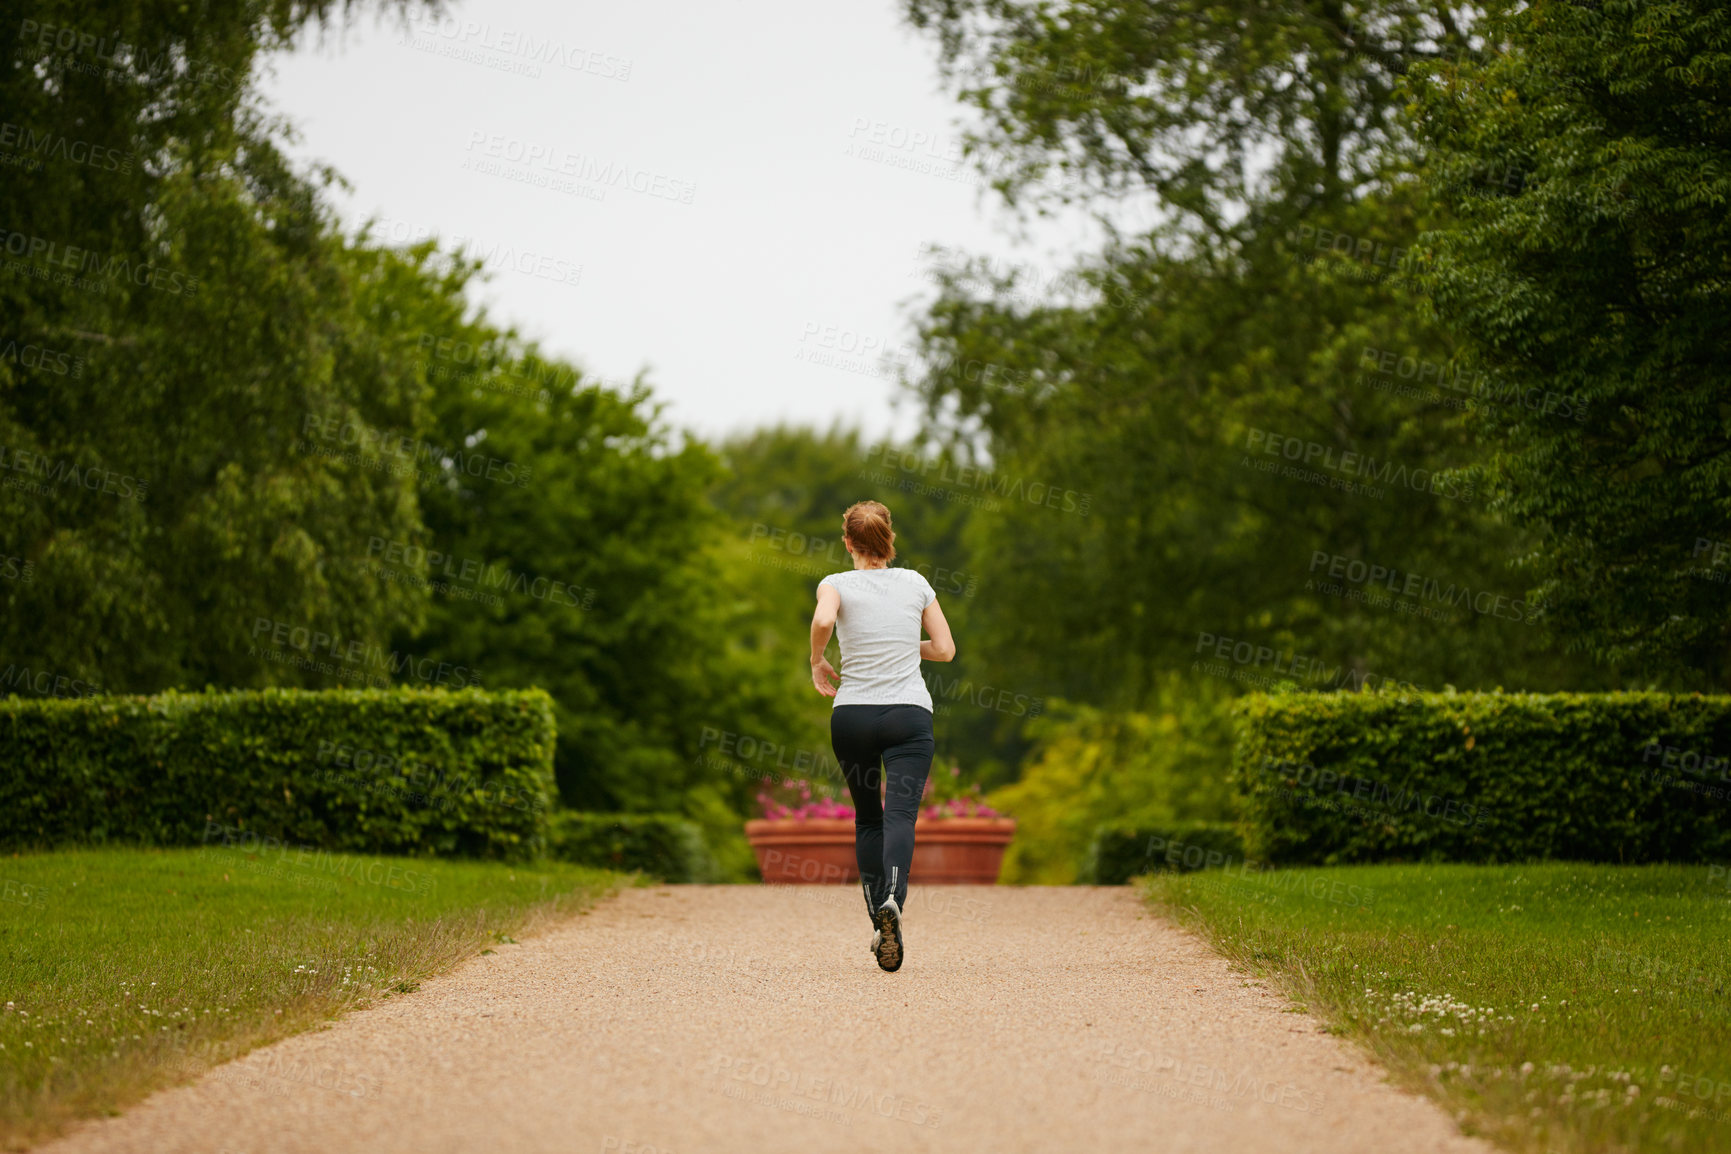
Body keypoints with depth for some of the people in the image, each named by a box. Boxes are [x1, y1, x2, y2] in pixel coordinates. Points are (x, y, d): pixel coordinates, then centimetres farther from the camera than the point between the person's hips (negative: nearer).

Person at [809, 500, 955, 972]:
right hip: (909, 712, 0)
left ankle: (879, 919, 10)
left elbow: (823, 620, -21)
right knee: (900, 814, -13)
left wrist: (817, 662, -3)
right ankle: (893, 898, -39)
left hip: (852, 715, 0)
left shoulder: (837, 584, 2)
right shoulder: (915, 583, 9)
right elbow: (945, 649, 10)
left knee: (867, 818, 15)